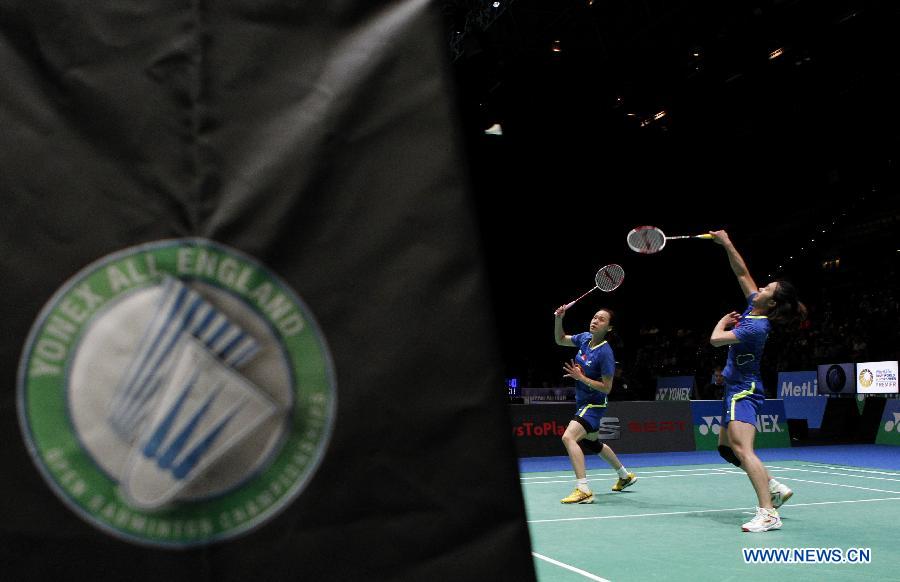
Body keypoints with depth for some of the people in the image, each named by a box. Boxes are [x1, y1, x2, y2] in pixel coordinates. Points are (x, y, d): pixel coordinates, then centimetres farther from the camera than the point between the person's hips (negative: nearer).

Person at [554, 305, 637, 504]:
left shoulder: (605, 353, -24)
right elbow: (560, 340, 11)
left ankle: (583, 489, -31)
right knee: (592, 443, 28)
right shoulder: (584, 338, -4)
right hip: (582, 403, 9)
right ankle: (625, 476, 49)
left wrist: (581, 377, -29)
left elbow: (606, 388, -22)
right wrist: (558, 319, -6)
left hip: (593, 405, -9)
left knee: (569, 437, -30)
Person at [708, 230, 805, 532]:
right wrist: (727, 245, 1)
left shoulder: (756, 327, -23)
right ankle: (774, 488, 22)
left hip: (744, 391, -10)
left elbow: (716, 339, -24)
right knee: (726, 447, 18)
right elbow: (742, 273, 11)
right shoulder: (754, 308, 2)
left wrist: (723, 321, -3)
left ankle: (768, 513, -27)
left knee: (741, 449, -22)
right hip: (738, 390, 10)